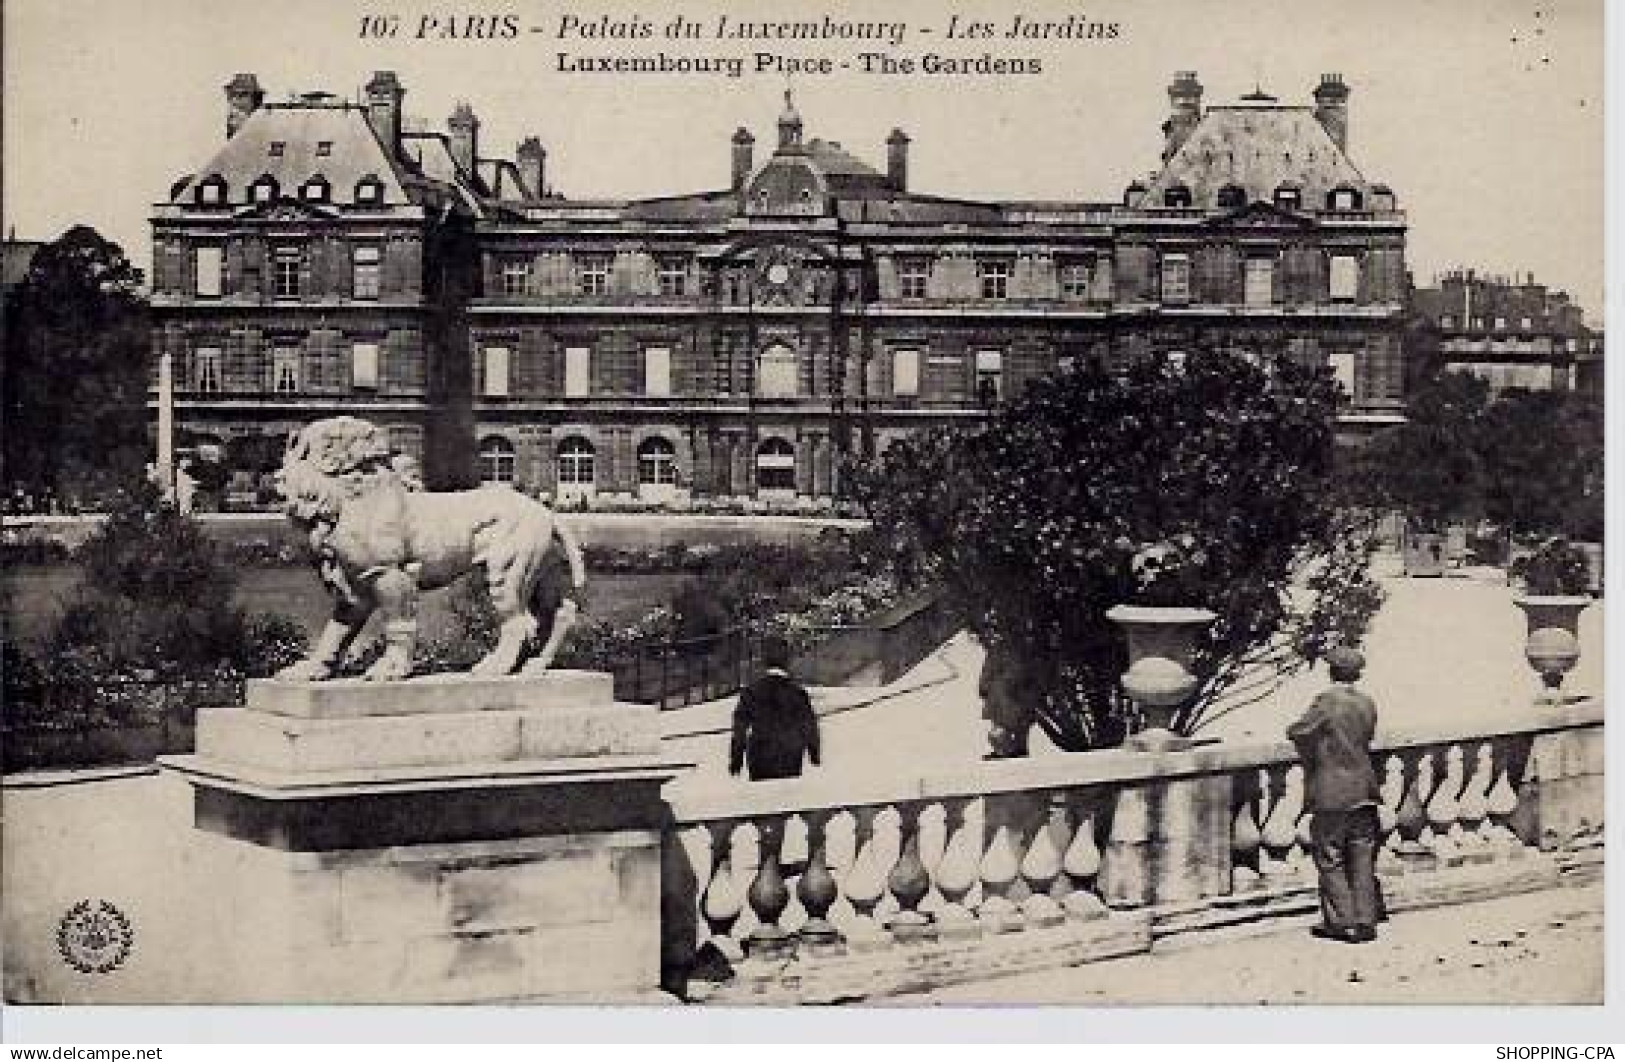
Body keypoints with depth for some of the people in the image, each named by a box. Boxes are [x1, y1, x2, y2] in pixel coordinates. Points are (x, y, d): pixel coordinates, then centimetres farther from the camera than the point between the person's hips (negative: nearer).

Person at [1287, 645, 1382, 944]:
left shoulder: (1327, 702, -15)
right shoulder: (1368, 704, 3)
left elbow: (1297, 732, -9)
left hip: (1331, 794, -6)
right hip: (1363, 789, 6)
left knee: (1330, 859, 5)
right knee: (1361, 859, 11)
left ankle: (1342, 921, 6)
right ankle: (1365, 920, 14)